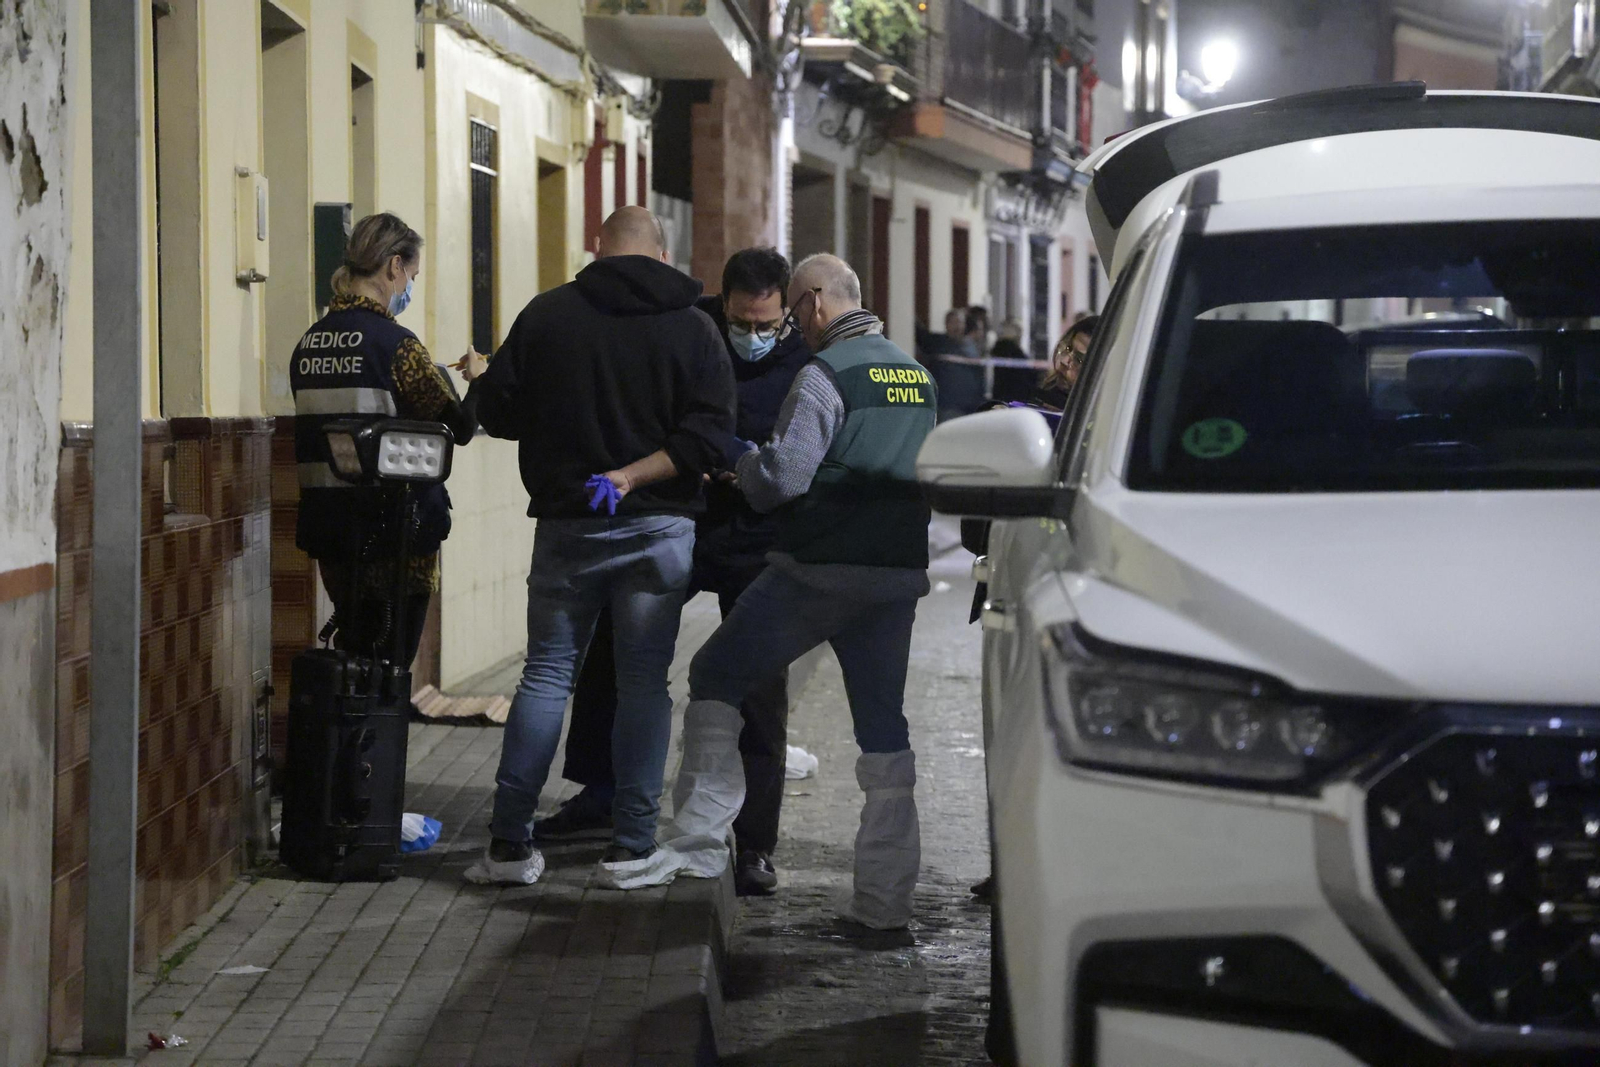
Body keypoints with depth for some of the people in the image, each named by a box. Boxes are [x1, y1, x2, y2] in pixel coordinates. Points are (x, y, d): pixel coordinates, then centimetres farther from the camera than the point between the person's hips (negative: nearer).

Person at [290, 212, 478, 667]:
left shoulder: (309, 343, 7)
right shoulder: (395, 343, -14)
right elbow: (460, 426, -12)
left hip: (326, 523, 7)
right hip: (394, 527, -7)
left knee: (350, 654, 17)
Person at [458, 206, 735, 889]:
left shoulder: (547, 313, -1)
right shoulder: (692, 326, -1)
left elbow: (496, 409, 1)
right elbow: (708, 434, -12)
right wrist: (632, 475, -12)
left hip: (566, 526, 1)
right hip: (658, 529, -1)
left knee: (545, 674, 8)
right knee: (644, 683, 5)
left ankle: (509, 844, 7)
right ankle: (631, 847, 6)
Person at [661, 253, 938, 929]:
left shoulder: (825, 375, -11)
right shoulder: (916, 376, 14)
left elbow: (781, 477, -16)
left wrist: (741, 464, 4)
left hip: (818, 571, -7)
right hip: (899, 573, 7)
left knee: (715, 679, 8)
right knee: (883, 725, 8)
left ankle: (701, 834, 4)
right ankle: (885, 899, 8)